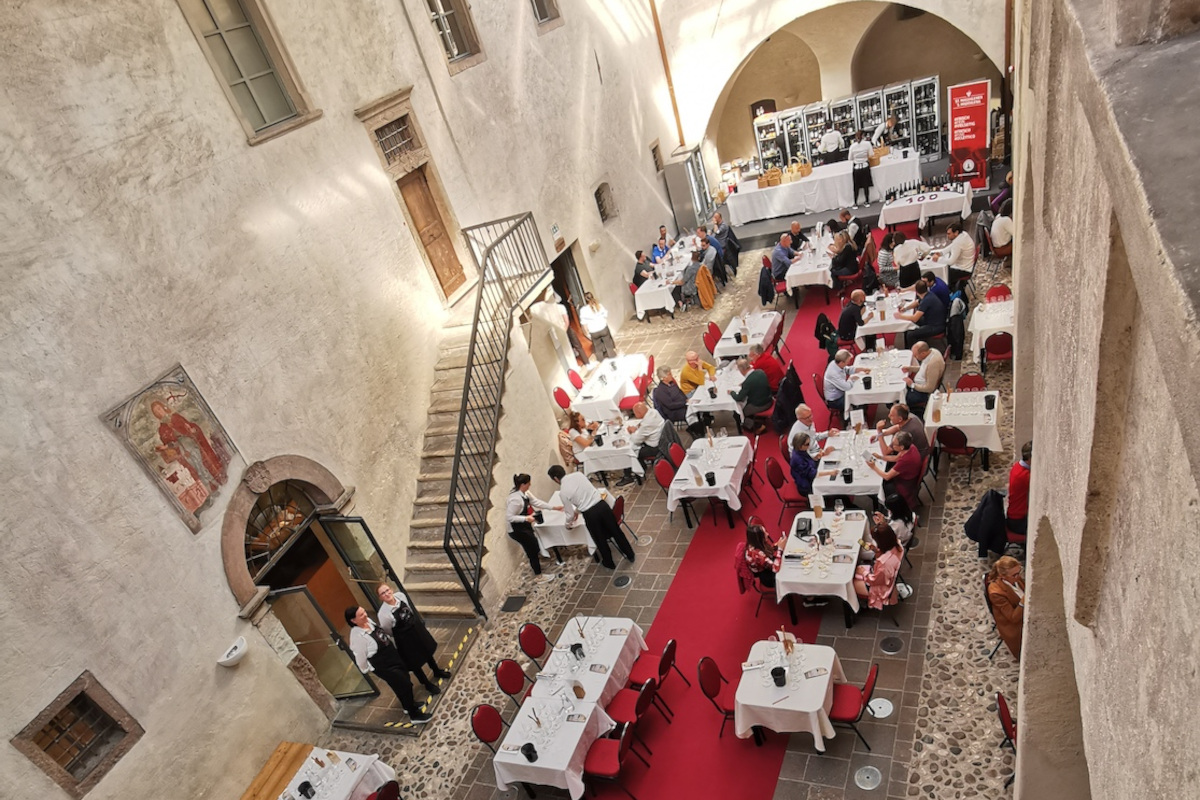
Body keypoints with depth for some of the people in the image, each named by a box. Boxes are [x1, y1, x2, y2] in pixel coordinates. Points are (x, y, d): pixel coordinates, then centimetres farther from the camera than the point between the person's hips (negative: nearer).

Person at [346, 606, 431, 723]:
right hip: (384, 667, -8)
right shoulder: (357, 636, -33)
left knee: (405, 680, 23)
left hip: (394, 656, 8)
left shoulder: (368, 621, -8)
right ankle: (414, 715, 22)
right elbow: (360, 658, -21)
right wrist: (367, 670, -4)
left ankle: (408, 705, 49)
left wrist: (393, 644, 20)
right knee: (404, 686, 2)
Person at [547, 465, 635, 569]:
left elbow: (570, 514, -1)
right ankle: (630, 555, 37)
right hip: (602, 505, 4)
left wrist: (568, 523, 22)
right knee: (616, 531, 21)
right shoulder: (578, 474, 4)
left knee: (600, 540, 21)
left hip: (589, 514, -4)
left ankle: (609, 563, 41)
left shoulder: (562, 492, -9)